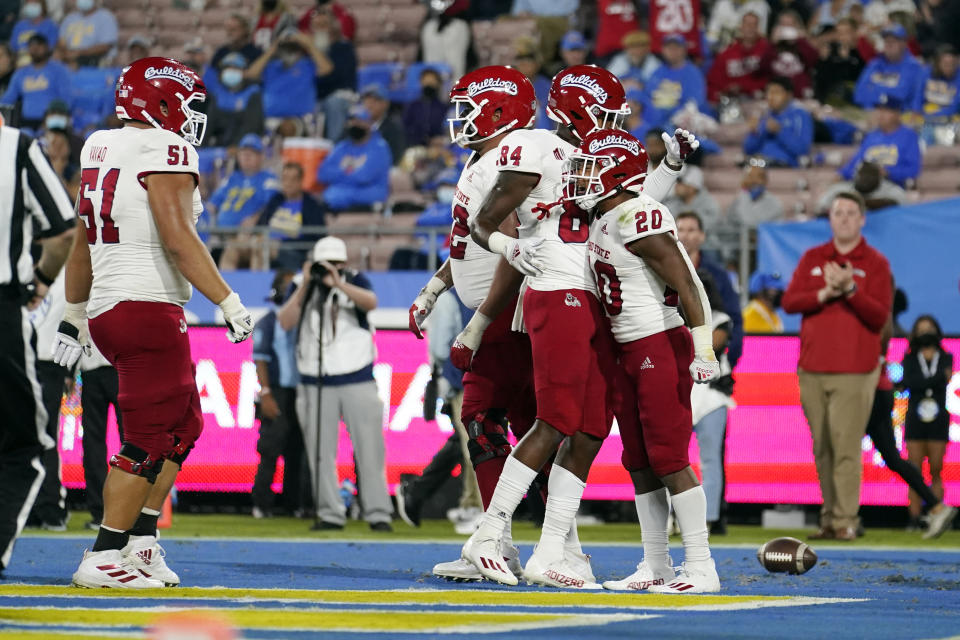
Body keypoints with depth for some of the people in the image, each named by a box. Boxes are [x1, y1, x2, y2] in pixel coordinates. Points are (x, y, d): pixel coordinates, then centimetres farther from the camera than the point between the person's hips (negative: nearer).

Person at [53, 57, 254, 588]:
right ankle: (104, 557, -5)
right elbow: (178, 239, -20)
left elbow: (82, 244, 21)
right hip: (148, 307, -9)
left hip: (105, 308, 9)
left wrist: (74, 317, 29)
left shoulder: (101, 150, 14)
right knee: (150, 439, -4)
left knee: (183, 425, 17)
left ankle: (143, 542, 14)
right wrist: (230, 304, -19)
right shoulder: (165, 151, -11)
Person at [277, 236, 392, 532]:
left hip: (357, 381, -2)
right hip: (315, 383, 2)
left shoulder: (355, 281, 2)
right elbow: (285, 323, -7)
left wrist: (338, 284, -30)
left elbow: (370, 302, -19)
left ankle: (378, 513, -2)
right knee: (320, 452, 1)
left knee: (369, 449, -4)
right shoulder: (302, 288, 6)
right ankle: (330, 514, 6)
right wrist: (305, 286, -15)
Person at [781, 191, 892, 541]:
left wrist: (851, 289, -20)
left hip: (854, 371, -4)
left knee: (846, 446, -11)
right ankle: (829, 518, 9)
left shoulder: (875, 263, 4)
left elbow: (879, 316, -5)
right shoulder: (812, 259, 15)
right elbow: (789, 302, 4)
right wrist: (826, 293, -11)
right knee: (822, 447, 4)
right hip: (812, 370, 4)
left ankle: (846, 521, -10)